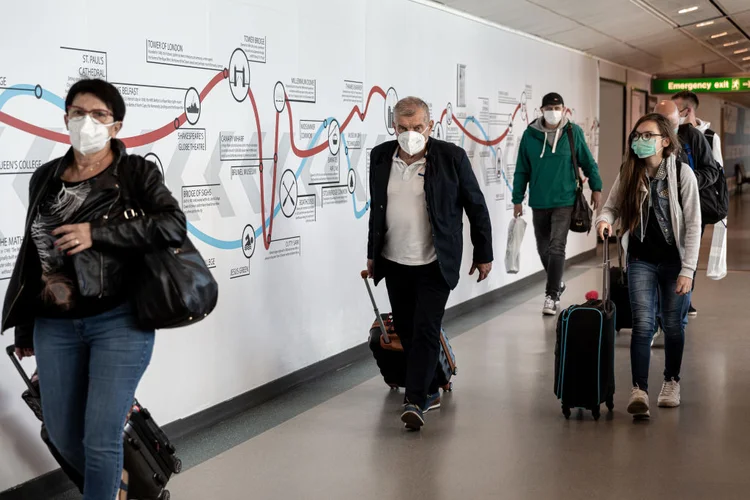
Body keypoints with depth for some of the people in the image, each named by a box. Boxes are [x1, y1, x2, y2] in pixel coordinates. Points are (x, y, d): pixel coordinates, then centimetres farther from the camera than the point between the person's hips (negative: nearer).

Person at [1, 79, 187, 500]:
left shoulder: (136, 173, -3)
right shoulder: (45, 178, 10)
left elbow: (174, 227, -18)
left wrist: (97, 233, -20)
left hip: (120, 321, -5)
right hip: (54, 326, 5)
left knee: (100, 438, -6)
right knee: (64, 437, 11)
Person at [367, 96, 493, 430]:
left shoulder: (451, 157, -9)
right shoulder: (380, 157, 2)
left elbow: (476, 206, -1)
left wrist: (484, 254, 2)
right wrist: (372, 254, 17)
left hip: (435, 264, -4)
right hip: (394, 263, 4)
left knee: (425, 329, -9)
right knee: (406, 329, 11)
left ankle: (416, 401, -7)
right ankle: (429, 392, 28)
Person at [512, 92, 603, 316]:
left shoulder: (573, 132, -4)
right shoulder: (530, 135, -2)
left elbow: (588, 162, 6)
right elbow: (522, 170, 3)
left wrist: (596, 188, 5)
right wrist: (517, 199, 3)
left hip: (564, 200, -3)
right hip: (539, 202, 3)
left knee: (556, 247, -11)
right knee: (543, 248, 13)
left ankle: (552, 295, -5)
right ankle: (557, 284, 35)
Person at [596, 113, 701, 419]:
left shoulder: (682, 173, -12)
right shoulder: (629, 173, -3)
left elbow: (693, 224, -11)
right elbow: (612, 206, 6)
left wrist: (687, 270, -14)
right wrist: (605, 220, -19)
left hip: (675, 261, -1)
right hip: (641, 260, 1)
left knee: (673, 324, 11)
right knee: (642, 324, -8)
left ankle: (671, 382, 31)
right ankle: (639, 390, -8)